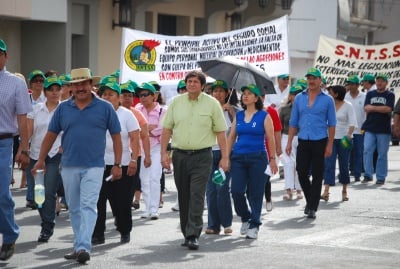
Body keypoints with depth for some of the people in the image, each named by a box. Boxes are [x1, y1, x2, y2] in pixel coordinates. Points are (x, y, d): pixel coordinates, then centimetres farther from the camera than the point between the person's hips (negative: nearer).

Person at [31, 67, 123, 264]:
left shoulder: (105, 108, 0)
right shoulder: (63, 108, 6)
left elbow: (116, 136, 4)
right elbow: (51, 135, 11)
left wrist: (117, 164, 0)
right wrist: (41, 160, 8)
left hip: (93, 167, -3)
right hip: (69, 167, 3)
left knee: (88, 207, -12)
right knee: (74, 209, 11)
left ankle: (84, 247, -19)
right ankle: (79, 247, 21)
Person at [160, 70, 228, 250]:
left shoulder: (212, 104, 1)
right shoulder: (176, 102, 7)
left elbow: (220, 132, 2)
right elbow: (167, 128, 8)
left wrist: (224, 157, -3)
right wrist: (164, 153, 0)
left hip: (202, 156, -3)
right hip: (180, 155, 3)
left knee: (197, 195, -11)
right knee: (183, 197, 8)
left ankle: (193, 235, -12)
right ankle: (186, 233, 18)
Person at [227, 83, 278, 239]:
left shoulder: (264, 116, 0)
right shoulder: (238, 116, 11)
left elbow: (270, 139, -1)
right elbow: (231, 137, 13)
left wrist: (272, 159, -5)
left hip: (258, 158, -3)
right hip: (238, 157, 3)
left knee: (255, 194, -1)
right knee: (236, 191, -5)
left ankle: (254, 226, 8)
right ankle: (245, 218, 18)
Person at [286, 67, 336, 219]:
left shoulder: (327, 100, 2)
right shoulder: (299, 98, 9)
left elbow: (331, 124, 1)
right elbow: (293, 122, 11)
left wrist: (330, 145, -6)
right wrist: (289, 142, 4)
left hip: (320, 142, -2)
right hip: (303, 141, 3)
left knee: (317, 175, 1)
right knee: (302, 173, 2)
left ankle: (312, 208, 6)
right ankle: (310, 200, 24)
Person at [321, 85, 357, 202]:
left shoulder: (347, 106, -4)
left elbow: (353, 122, -12)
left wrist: (349, 133, -29)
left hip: (344, 139, -2)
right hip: (330, 138, 2)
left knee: (344, 165, 7)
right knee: (329, 164, -9)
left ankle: (344, 191, 22)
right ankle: (326, 191, -16)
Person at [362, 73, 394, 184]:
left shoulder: (390, 95, 3)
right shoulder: (370, 94, 12)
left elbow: (388, 109, -11)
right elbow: (366, 108, 1)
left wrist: (373, 108, -7)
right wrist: (381, 109, -9)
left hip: (384, 129, -2)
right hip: (370, 128, 2)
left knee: (382, 154, 2)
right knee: (367, 151, -7)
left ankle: (381, 177, 7)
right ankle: (368, 174, -1)